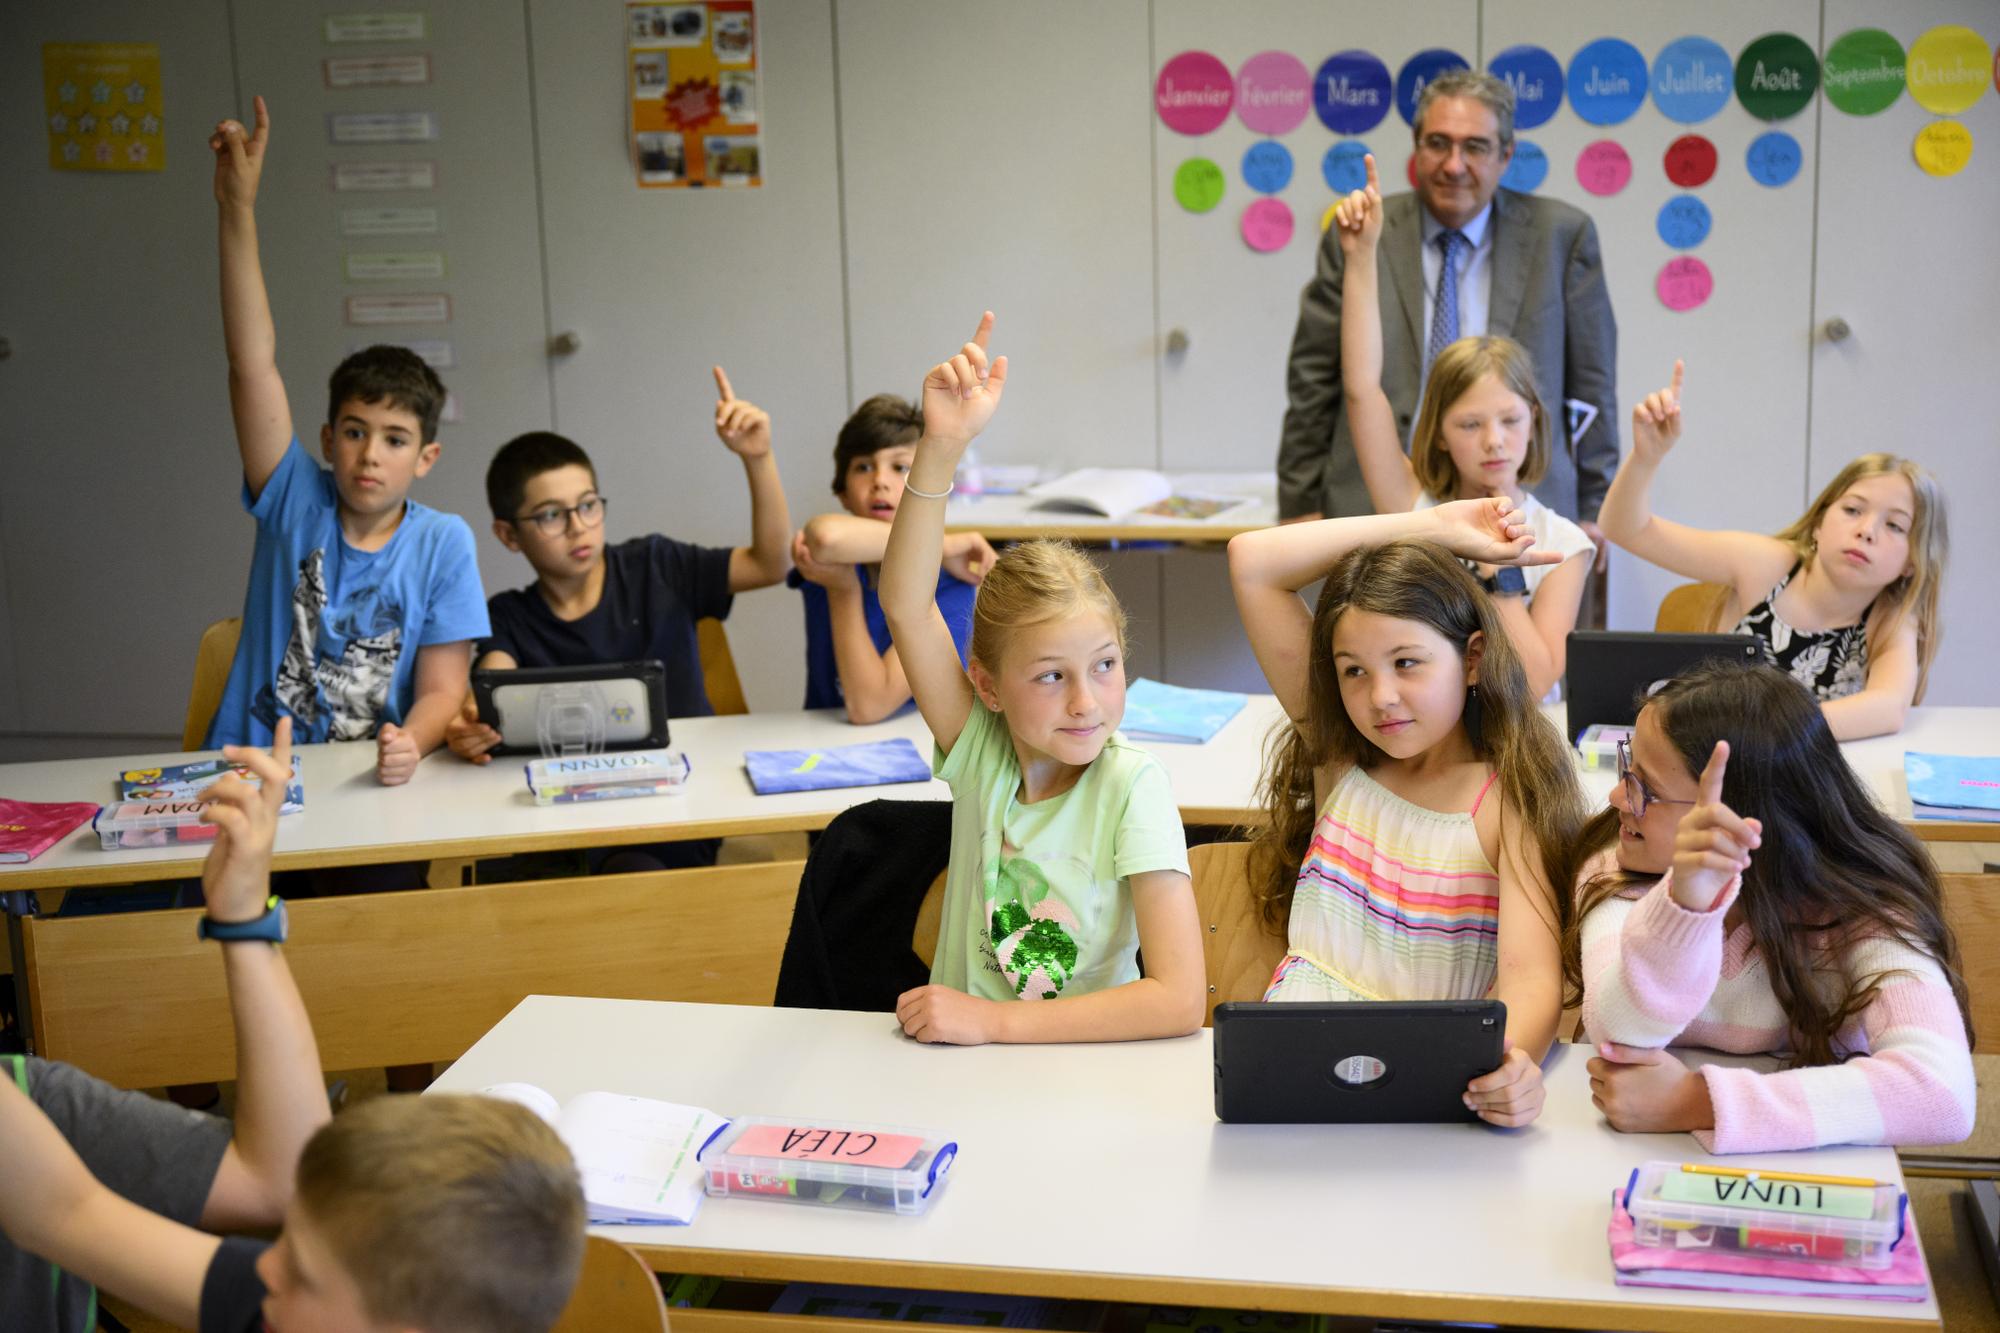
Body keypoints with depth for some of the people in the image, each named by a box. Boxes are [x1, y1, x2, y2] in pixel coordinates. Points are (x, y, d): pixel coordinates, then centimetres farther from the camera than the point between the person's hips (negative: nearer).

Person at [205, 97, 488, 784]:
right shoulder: (296, 502, 2)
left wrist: (410, 744, -26)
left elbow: (441, 690, -2)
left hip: (366, 783, 0)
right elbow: (252, 362, -6)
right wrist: (238, 209, -13)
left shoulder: (442, 542, 0)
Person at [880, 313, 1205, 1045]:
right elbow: (905, 605, -16)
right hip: (960, 1069, 2)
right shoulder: (982, 752, -4)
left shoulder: (1129, 784, -13)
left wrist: (995, 1019, -18)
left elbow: (1180, 999, -19)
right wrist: (942, 447, -26)